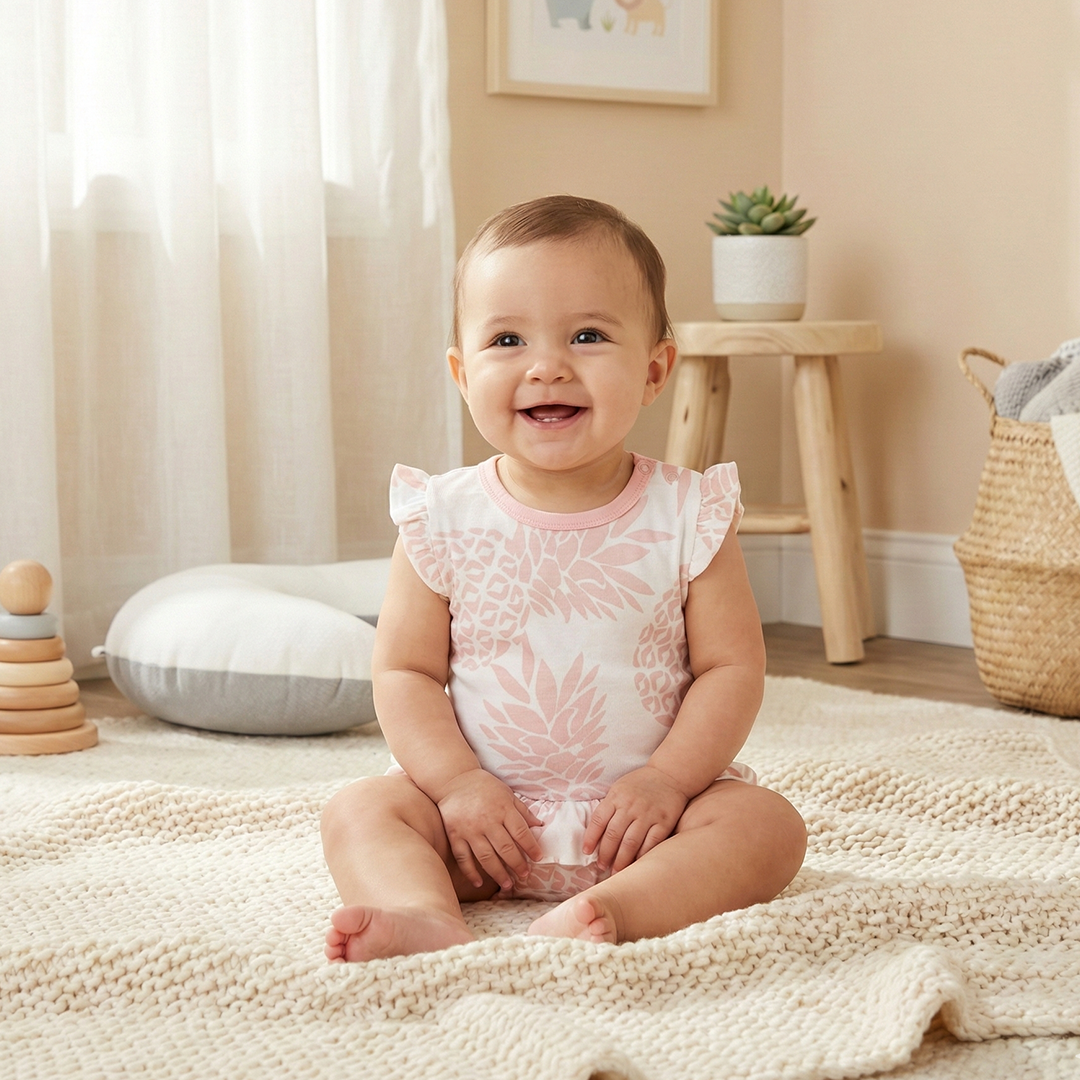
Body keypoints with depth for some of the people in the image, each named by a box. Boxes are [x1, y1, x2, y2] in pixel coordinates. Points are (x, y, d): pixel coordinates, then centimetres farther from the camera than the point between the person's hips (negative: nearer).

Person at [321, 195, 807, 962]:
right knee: (360, 810, -17)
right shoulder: (444, 522, -3)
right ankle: (429, 918, -41)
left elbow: (732, 668, -5)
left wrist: (666, 779, -19)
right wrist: (458, 784, -16)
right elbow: (405, 672, -1)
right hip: (485, 812, 1)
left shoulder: (688, 517, -5)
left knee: (767, 823, -24)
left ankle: (607, 913, -44)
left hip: (644, 809, -1)